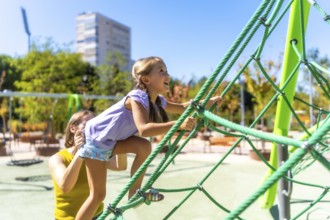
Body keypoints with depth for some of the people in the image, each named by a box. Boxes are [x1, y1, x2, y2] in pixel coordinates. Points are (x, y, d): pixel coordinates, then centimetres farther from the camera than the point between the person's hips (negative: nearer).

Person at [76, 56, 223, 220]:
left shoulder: (158, 101, -3)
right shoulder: (137, 97, -29)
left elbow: (182, 107, 11)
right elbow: (144, 129, -44)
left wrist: (209, 102, 1)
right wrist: (179, 125, -50)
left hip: (111, 140, 7)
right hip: (95, 138, -7)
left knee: (144, 147, -15)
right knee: (98, 195, -5)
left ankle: (134, 193, -1)